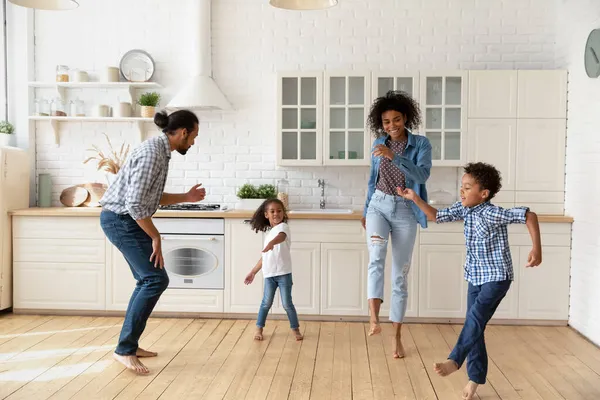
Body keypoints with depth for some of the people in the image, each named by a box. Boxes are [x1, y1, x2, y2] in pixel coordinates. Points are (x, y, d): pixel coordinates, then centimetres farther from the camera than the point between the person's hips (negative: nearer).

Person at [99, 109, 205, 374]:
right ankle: (124, 349, -5)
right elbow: (135, 203, -26)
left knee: (147, 280, 13)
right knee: (156, 279, -12)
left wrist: (186, 197, 13)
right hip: (121, 220, -10)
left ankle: (129, 344, 22)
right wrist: (155, 236, -17)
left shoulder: (160, 151, 10)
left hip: (126, 220, 10)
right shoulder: (152, 153, -22)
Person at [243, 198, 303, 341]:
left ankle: (295, 329, 17)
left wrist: (272, 243, -56)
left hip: (283, 273, -5)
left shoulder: (283, 227, -7)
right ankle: (259, 329, 23)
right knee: (266, 303, 10)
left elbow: (281, 236, -35)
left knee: (287, 303, 1)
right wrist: (253, 272, 24)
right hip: (269, 274, 5)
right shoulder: (268, 233, 15)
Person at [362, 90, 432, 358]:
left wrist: (393, 156, -31)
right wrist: (366, 210, 21)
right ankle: (374, 317, -34)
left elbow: (422, 175, -22)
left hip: (405, 211, -2)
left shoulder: (421, 144, -5)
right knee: (376, 254, -29)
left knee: (400, 275, 3)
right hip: (379, 206, 2)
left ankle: (397, 337, 14)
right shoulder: (378, 144, 6)